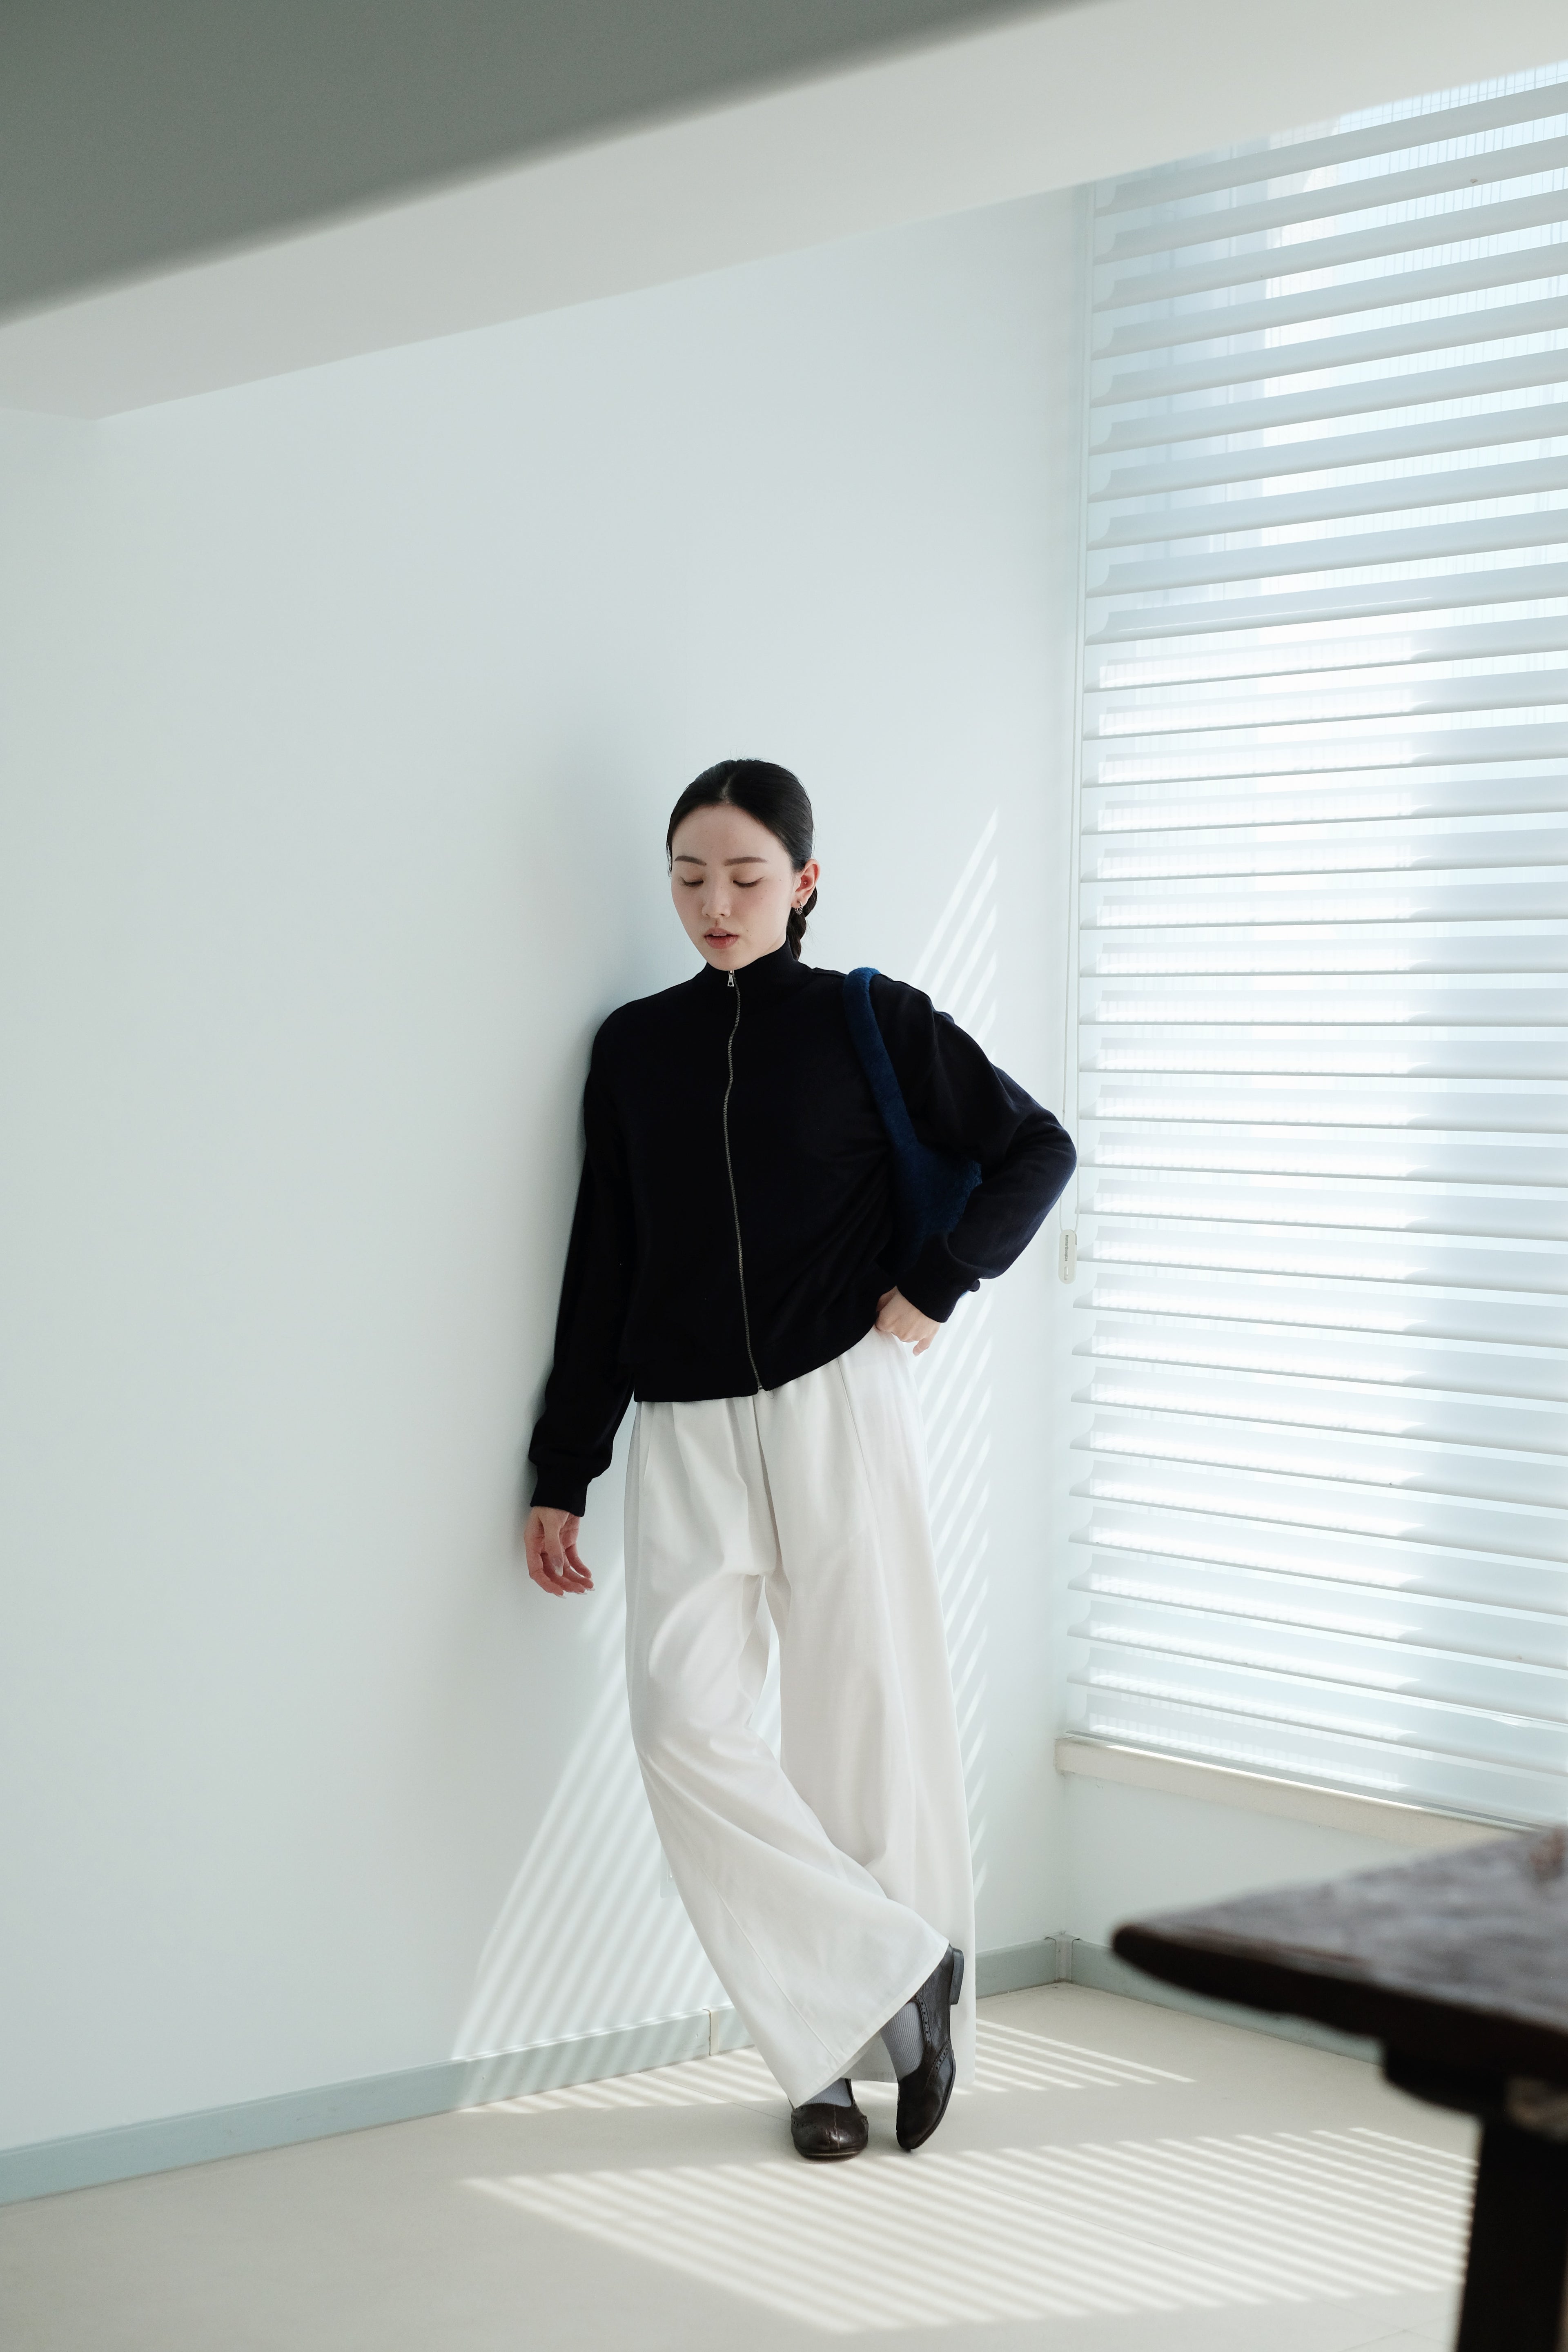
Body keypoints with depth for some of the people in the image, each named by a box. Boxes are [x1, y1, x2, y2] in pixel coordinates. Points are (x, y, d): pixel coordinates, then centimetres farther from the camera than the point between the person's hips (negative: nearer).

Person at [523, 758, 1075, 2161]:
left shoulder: (869, 1022, 2)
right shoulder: (634, 1048, 11)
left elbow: (1036, 1149, 8)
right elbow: (601, 1271, 12)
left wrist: (934, 1290, -3)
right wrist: (561, 1476, 10)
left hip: (838, 1412, -2)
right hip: (686, 1431, 3)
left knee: (867, 1725, 1)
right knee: (684, 1724, -14)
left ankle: (862, 2032, 16)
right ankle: (895, 1970, -2)